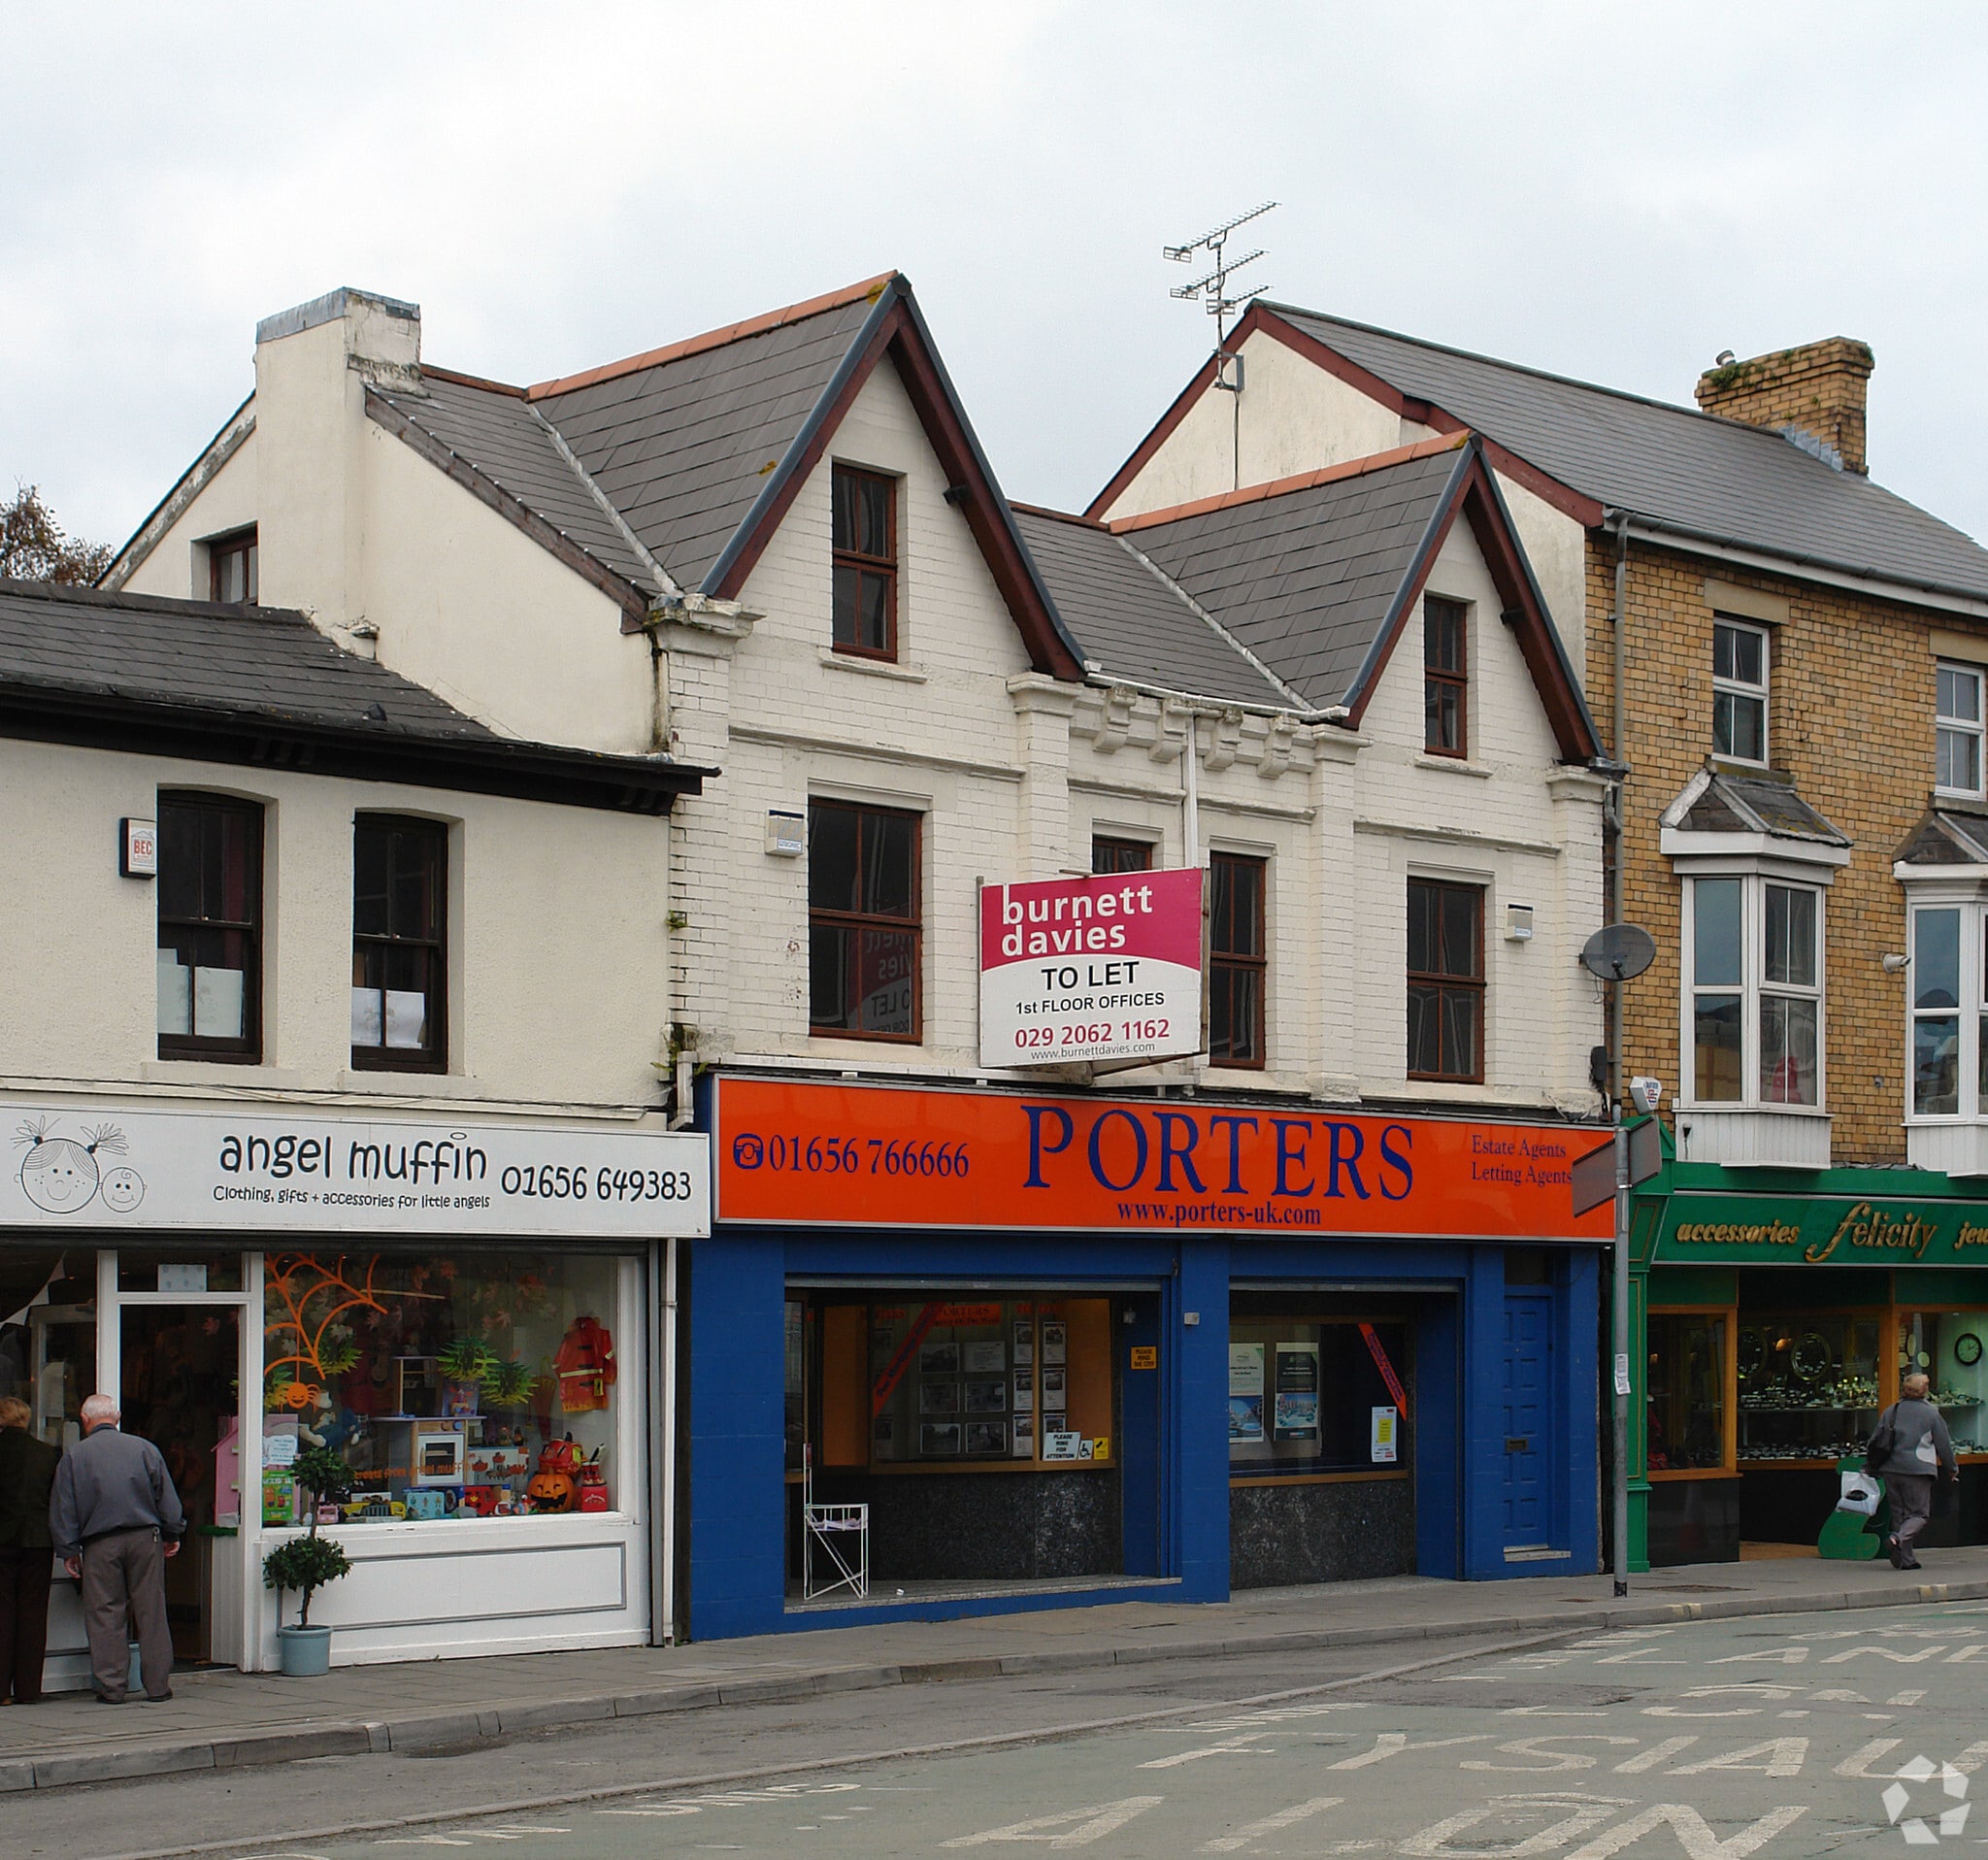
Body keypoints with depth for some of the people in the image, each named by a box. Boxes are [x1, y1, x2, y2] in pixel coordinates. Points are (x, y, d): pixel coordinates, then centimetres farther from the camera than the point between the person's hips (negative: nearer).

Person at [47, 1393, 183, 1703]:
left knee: (105, 1616, 4)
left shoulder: (74, 1456, 2)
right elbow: (167, 1497, 6)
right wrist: (173, 1534, 15)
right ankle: (158, 1684, 7)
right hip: (145, 1538, 1)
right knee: (151, 1611, 5)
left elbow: (64, 1509, 1)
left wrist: (68, 1550, 6)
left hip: (100, 1544, -1)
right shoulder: (144, 1448, 4)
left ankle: (111, 1686, 3)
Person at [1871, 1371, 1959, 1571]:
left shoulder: (1890, 1412, 10)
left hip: (1890, 1470, 4)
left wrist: (1871, 1466, 25)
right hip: (1917, 1470, -4)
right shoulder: (1932, 1414, 0)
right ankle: (1898, 1539, -26)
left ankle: (1906, 1559, 9)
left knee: (1899, 1513, 11)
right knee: (1919, 1513, 1)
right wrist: (1952, 1469, 20)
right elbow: (1943, 1444, 5)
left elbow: (1876, 1440, 13)